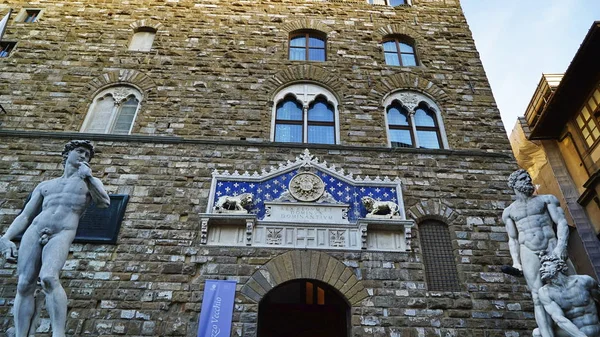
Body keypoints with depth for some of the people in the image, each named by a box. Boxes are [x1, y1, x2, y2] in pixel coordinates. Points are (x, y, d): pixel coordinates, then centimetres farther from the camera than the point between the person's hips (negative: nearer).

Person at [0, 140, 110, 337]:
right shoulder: (44, 186, 25)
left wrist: (88, 176, -1)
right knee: (24, 286, -8)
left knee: (48, 279, -27)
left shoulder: (90, 182, 20)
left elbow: (104, 203, 0)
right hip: (34, 230, 4)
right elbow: (24, 216, 20)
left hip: (62, 234, -4)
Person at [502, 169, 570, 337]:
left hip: (552, 246, 0)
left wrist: (561, 245, -14)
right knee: (539, 298, -11)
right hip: (529, 252, 0)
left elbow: (562, 222, 3)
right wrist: (515, 261, 0)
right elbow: (513, 239, 15)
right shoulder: (509, 211, 17)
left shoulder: (546, 199, 14)